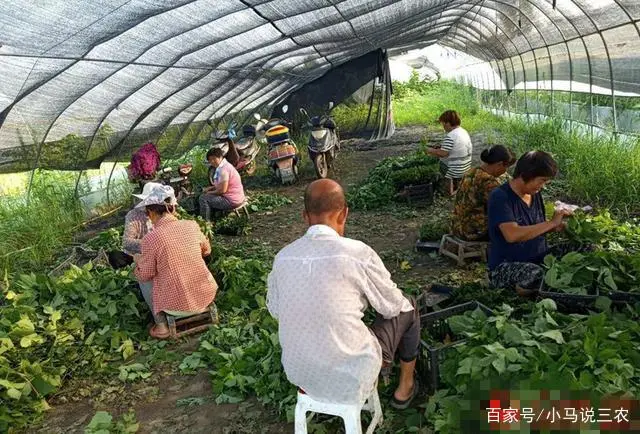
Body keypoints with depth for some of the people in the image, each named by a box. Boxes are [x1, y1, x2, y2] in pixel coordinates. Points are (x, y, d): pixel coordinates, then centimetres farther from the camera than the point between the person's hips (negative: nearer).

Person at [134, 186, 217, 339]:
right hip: (206, 295, 3)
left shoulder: (151, 238, -19)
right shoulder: (192, 226, -7)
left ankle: (162, 327, 28)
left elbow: (145, 276, -5)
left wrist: (138, 260, 15)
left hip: (179, 304, -3)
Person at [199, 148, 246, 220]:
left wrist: (210, 192, -7)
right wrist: (211, 188, 9)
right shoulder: (224, 165, 10)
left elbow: (223, 190, -23)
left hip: (232, 201, -11)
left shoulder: (223, 169, -21)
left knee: (203, 198, -7)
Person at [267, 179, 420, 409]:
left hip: (299, 375, 5)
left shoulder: (282, 256, -6)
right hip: (351, 381, -5)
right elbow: (392, 306, -5)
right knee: (407, 308, 17)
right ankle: (405, 388, 36)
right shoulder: (357, 252, -20)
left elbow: (275, 309, 10)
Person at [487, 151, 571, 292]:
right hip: (505, 266, -8)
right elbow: (512, 235, -32)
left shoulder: (535, 194, 6)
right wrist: (551, 222, -24)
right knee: (537, 276, -37)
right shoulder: (500, 197, -18)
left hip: (539, 258, 8)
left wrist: (555, 227, -4)